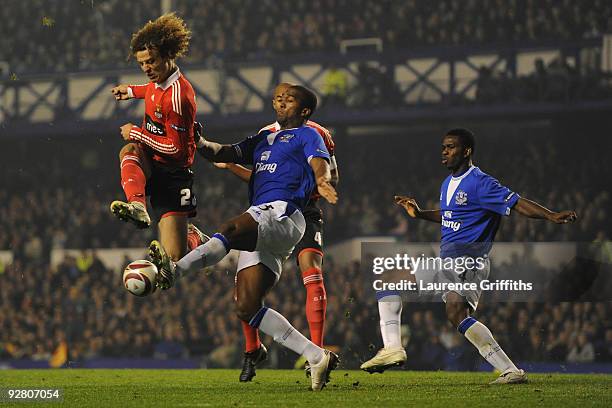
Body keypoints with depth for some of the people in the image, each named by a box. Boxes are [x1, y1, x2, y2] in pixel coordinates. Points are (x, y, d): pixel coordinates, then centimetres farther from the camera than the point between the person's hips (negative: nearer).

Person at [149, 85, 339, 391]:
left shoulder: (306, 136, 10)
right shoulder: (264, 139, 33)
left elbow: (320, 163, -9)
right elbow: (226, 153, 28)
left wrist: (322, 181, -33)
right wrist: (200, 144, 6)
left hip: (281, 214, -8)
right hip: (260, 227, 8)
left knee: (229, 231, -36)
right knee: (247, 308, -4)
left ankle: (173, 272, -57)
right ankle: (317, 357, -5)